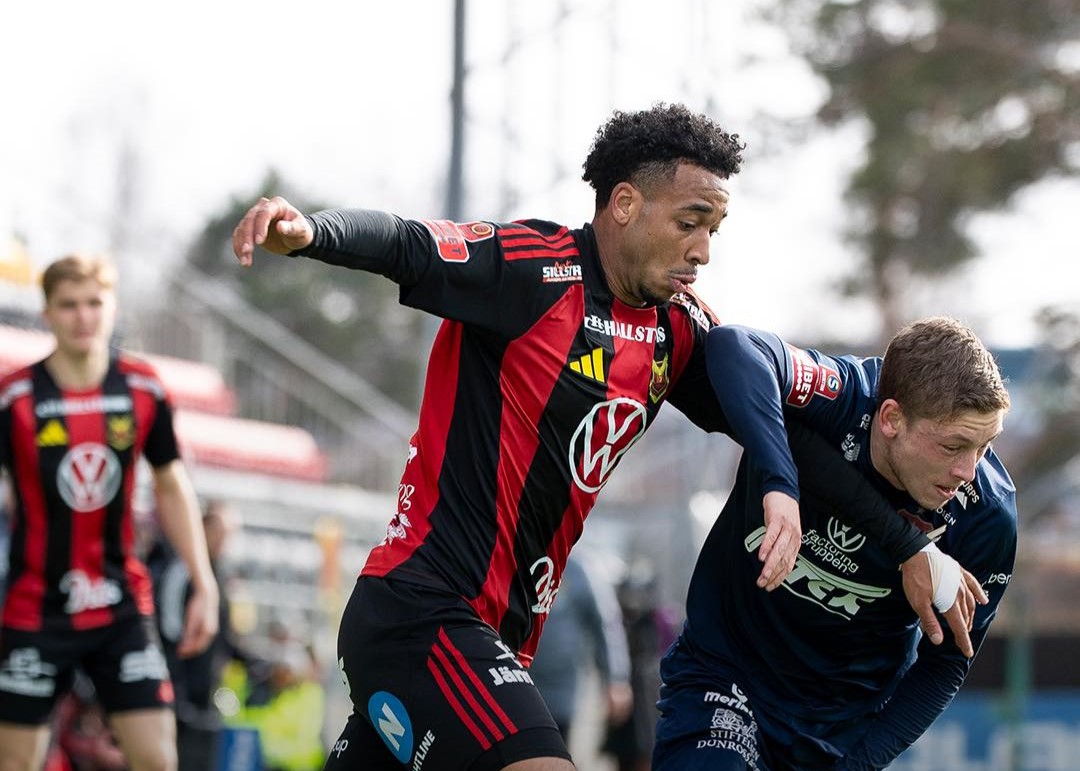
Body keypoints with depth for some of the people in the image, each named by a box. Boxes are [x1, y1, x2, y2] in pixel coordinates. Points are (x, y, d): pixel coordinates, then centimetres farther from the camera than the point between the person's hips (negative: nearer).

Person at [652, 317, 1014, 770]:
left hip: (855, 714, 2)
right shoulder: (841, 402, -24)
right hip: (724, 675, -2)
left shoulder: (988, 518, -17)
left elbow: (945, 663, -6)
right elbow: (733, 347, -45)